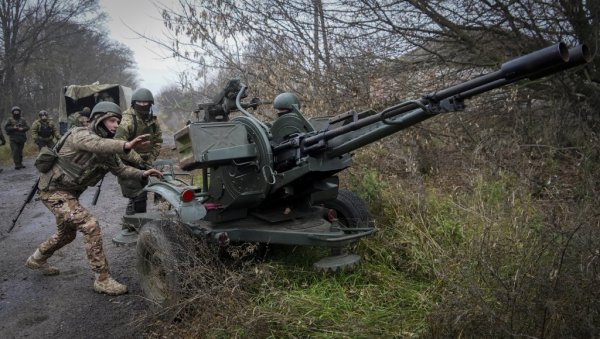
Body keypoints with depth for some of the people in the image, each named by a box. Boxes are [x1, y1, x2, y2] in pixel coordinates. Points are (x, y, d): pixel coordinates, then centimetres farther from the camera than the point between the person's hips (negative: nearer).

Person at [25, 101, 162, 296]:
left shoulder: (107, 146, 5)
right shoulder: (80, 135, -21)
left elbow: (119, 169, 5)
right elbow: (97, 145, -44)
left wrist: (142, 174, -13)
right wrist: (126, 146, -62)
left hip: (69, 193, 10)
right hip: (54, 191, -10)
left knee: (67, 234, 24)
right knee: (91, 226, -20)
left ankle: (36, 260, 49)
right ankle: (102, 280, -15)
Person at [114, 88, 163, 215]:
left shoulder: (153, 121, 5)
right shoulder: (128, 120, -19)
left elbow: (158, 141, 12)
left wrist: (150, 160, -1)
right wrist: (138, 160, -24)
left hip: (142, 165, 7)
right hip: (127, 165, -7)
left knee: (142, 195, 15)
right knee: (137, 196, -12)